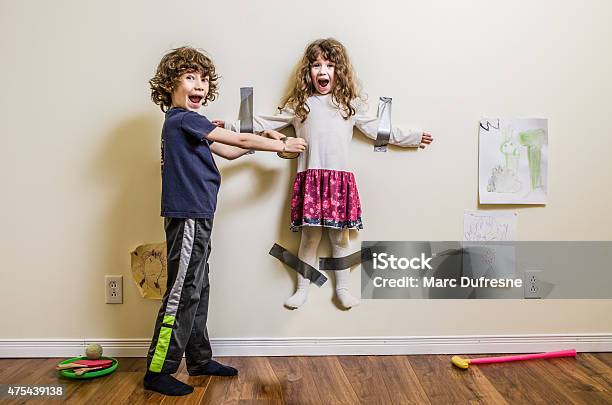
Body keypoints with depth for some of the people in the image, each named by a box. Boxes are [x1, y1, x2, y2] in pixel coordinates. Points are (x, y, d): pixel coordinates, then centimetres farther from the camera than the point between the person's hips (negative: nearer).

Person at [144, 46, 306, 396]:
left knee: (197, 291, 15)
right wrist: (283, 145, 0)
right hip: (187, 218, -10)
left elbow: (229, 151, 20)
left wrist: (264, 139, 11)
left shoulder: (185, 123, 17)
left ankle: (200, 360, 28)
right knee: (181, 294, -4)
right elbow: (239, 139, -11)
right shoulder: (183, 119, -13)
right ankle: (158, 372, 7)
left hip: (196, 217, 10)